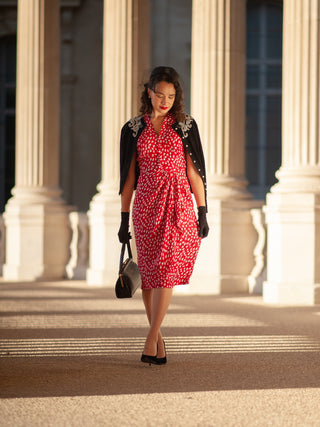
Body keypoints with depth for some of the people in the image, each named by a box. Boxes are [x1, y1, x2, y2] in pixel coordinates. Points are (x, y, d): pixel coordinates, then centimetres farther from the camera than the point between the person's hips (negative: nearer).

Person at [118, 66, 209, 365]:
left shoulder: (185, 125, 4)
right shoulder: (134, 129, 6)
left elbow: (194, 171, 3)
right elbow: (128, 176, 8)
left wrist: (202, 212, -1)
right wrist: (124, 219, 7)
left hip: (178, 205, -2)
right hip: (145, 205, 2)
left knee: (166, 270, -12)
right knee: (148, 272, 4)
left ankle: (150, 340, -13)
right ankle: (158, 336, 18)